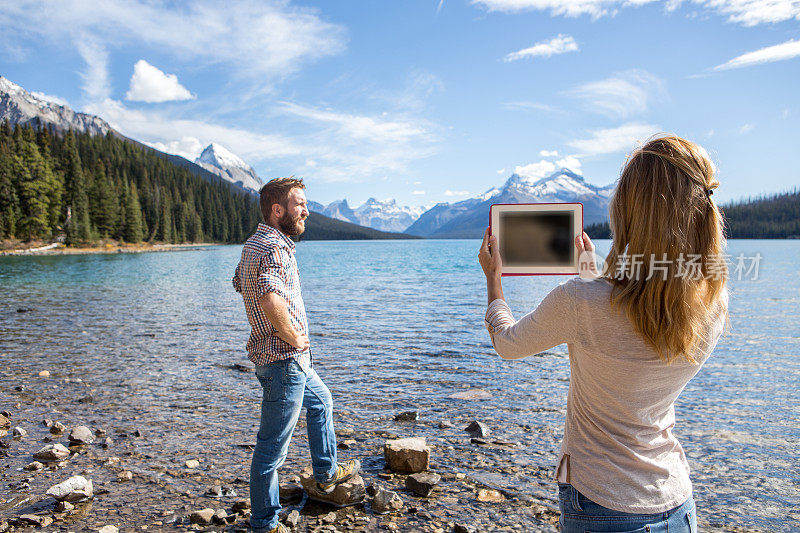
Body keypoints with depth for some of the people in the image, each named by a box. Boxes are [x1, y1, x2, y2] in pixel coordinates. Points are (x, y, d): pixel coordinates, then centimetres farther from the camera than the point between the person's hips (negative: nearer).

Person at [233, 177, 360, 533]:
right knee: (272, 447, 3)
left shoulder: (254, 243, 10)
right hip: (285, 360, -11)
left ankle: (326, 475, 45)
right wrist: (294, 336, -23)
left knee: (321, 402, 29)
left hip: (288, 358, 11)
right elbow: (271, 299, -41)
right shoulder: (275, 247, -23)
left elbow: (239, 283, 27)